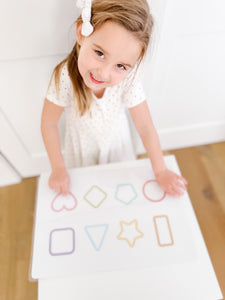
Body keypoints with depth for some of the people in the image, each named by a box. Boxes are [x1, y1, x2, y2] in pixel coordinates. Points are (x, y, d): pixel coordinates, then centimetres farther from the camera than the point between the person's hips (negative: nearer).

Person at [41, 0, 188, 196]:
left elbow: (145, 127, -24)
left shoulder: (128, 78, -34)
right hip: (83, 142, 0)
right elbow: (49, 124, -21)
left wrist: (161, 172, -16)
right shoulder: (64, 77, -36)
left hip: (115, 138, 1)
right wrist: (58, 169, -15)